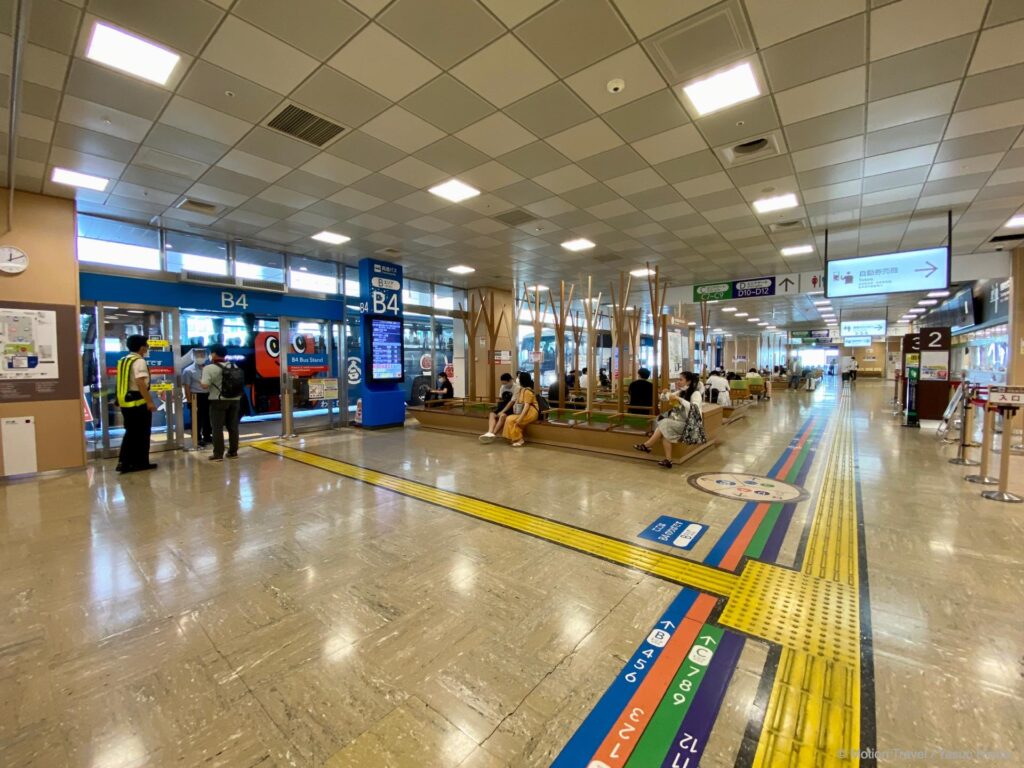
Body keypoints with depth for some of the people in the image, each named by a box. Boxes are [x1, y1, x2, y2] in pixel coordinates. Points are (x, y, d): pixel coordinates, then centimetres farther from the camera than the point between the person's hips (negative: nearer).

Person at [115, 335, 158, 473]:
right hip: (138, 402, -8)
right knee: (142, 433, 3)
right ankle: (141, 462, 11)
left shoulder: (123, 361, 14)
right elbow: (140, 383, -22)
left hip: (125, 402, 8)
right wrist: (150, 401, -22)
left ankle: (124, 462, 10)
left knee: (131, 433, 13)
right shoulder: (139, 361, -13)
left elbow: (125, 383, 16)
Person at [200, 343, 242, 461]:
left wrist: (200, 383, 3)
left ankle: (218, 454, 2)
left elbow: (205, 385, -17)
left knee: (217, 428, 1)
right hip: (234, 400, 5)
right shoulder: (234, 366, 8)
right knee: (233, 426, 9)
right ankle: (233, 451, 15)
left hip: (218, 400, -5)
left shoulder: (209, 368, -11)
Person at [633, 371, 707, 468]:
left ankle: (647, 446, -16)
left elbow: (694, 408, -25)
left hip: (690, 425, -6)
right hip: (679, 422, 6)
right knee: (665, 432, -23)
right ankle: (668, 460, -28)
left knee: (665, 424, -25)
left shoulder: (696, 393, -8)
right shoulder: (681, 392, 12)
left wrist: (679, 399, -30)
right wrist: (665, 394, -8)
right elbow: (664, 400, 15)